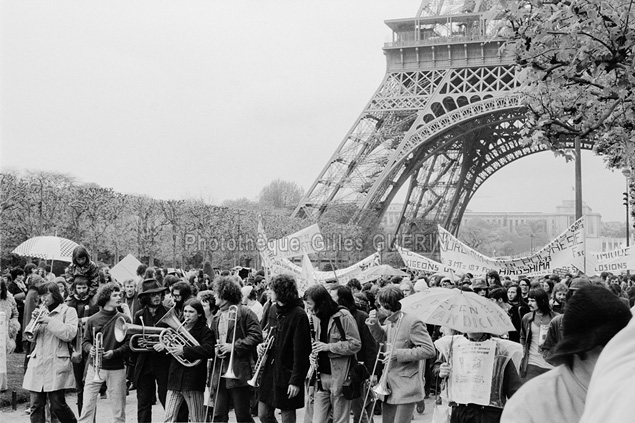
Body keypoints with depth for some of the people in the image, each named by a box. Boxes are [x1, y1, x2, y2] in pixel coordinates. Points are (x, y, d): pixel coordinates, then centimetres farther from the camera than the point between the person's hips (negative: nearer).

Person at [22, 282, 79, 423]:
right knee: (36, 406, 0)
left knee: (58, 405, -6)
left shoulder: (68, 311, 3)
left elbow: (69, 334, -11)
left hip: (56, 364, -5)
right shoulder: (42, 313, 19)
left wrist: (50, 321, -12)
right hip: (37, 363, 5)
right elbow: (30, 336, 18)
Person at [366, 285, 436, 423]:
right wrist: (374, 323, 4)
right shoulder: (390, 321, 7)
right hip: (390, 384, 8)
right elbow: (380, 337, 26)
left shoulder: (412, 322, -18)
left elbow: (429, 350, -21)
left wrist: (398, 354, -22)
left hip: (406, 386, -8)